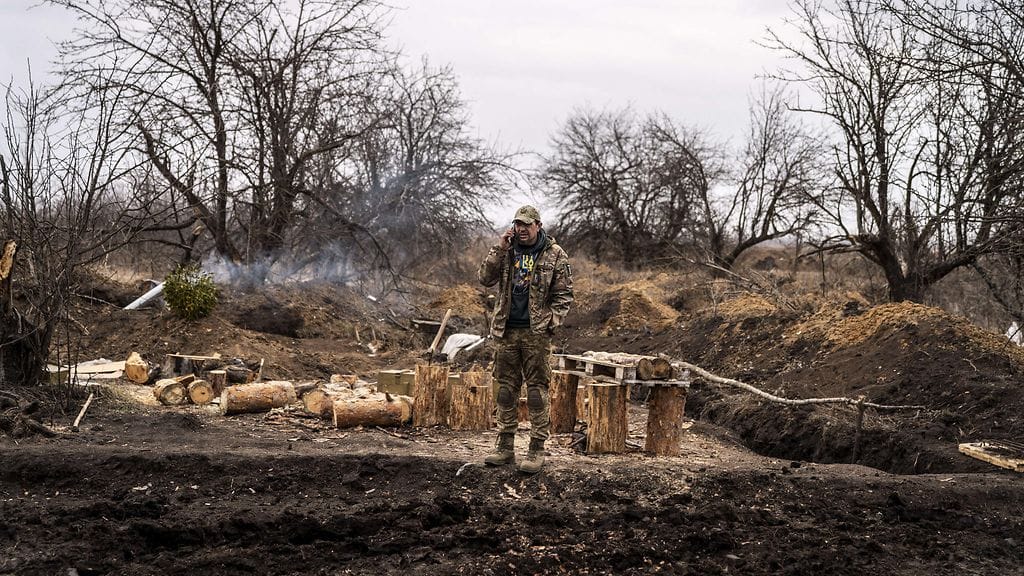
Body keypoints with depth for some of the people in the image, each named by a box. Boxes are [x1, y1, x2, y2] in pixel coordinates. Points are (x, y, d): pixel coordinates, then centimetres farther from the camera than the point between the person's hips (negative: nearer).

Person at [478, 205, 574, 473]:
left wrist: (551, 323, -10)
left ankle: (537, 449, 2)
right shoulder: (507, 251, 10)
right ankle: (505, 446, 17)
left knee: (537, 390, -3)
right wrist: (499, 249, -9)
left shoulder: (555, 255, 0)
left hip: (536, 333, -4)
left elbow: (563, 295, 0)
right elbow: (485, 278, -1)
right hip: (507, 331, 4)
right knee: (506, 388, 9)